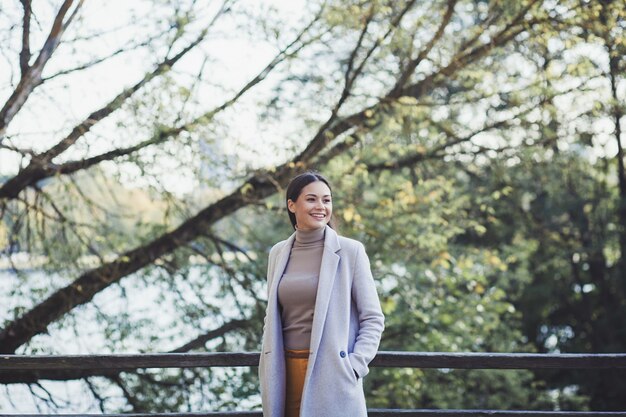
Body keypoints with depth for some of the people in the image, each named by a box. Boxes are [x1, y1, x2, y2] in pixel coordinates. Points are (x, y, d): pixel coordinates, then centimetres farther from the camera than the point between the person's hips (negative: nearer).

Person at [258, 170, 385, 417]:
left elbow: (373, 319, -2)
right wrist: (268, 368, 9)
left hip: (331, 376, -4)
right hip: (286, 375, 4)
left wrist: (354, 366, -13)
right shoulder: (279, 253, 9)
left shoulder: (350, 251, -3)